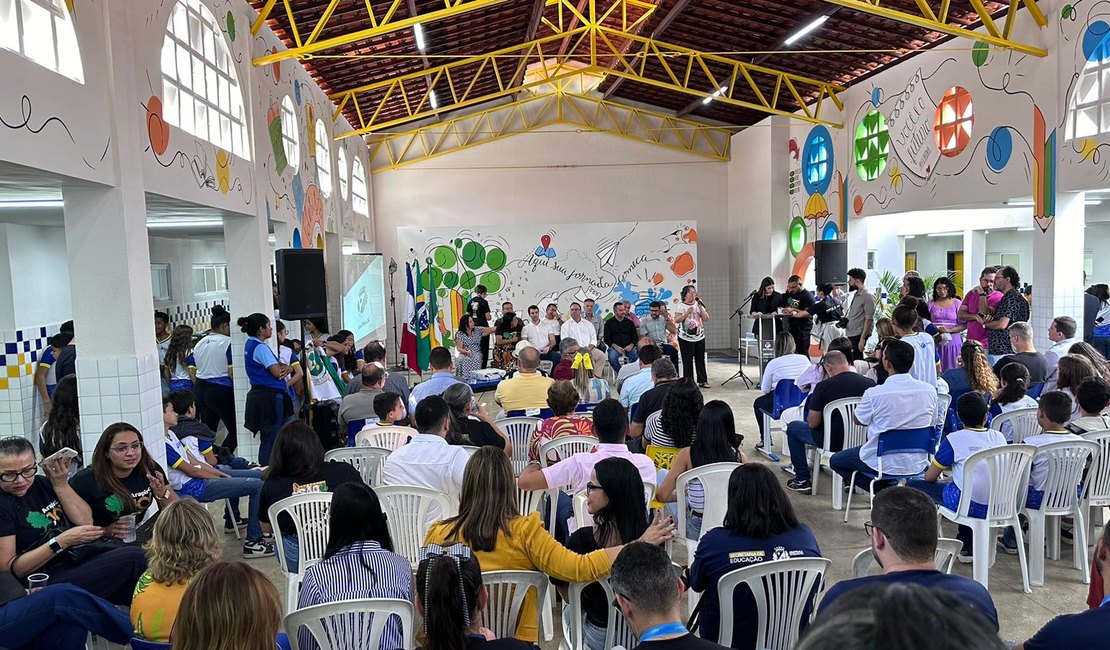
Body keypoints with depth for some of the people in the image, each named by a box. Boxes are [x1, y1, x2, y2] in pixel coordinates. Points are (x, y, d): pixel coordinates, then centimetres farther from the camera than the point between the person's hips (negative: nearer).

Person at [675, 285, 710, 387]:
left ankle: (702, 381, 17)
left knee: (700, 360, 8)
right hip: (686, 338, -4)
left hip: (700, 337, 5)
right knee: (687, 361, -2)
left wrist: (700, 308, -8)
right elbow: (676, 320, -14)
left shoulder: (699, 305, 10)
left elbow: (706, 319, 3)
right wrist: (687, 313, -22)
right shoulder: (681, 306, -4)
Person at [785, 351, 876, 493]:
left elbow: (813, 423, -14)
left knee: (793, 427, 20)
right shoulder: (870, 384, -8)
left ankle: (802, 479, 20)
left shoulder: (823, 386, -19)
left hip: (833, 442, -4)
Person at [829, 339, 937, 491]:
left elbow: (858, 420, -2)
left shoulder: (874, 394, -22)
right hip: (918, 464, 6)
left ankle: (884, 490, 9)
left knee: (835, 461, 18)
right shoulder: (929, 390, -10)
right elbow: (932, 424, 6)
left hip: (884, 465, -6)